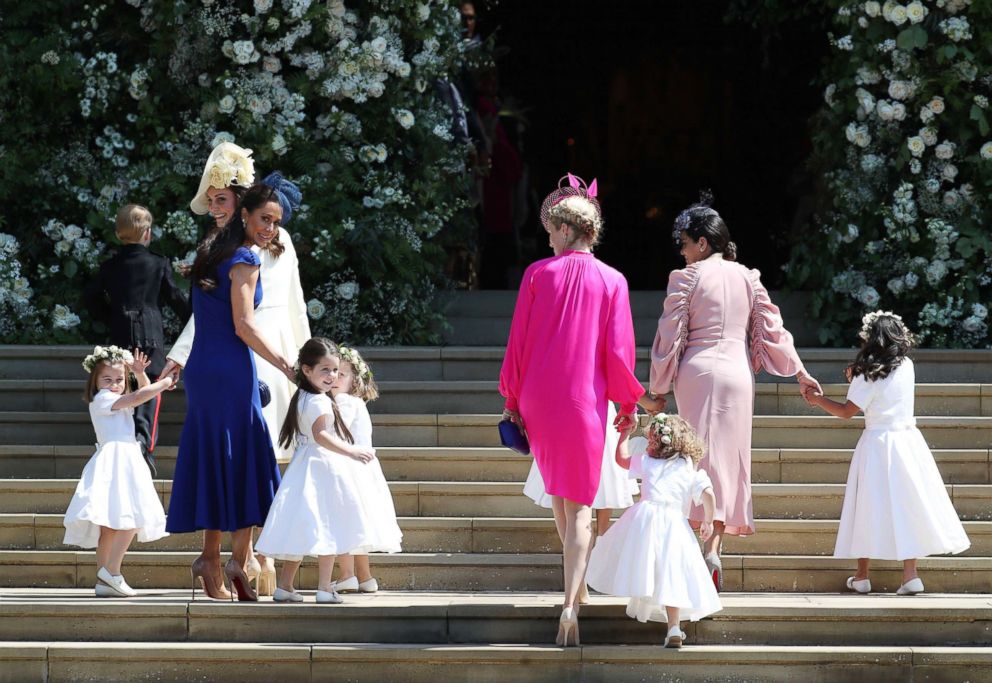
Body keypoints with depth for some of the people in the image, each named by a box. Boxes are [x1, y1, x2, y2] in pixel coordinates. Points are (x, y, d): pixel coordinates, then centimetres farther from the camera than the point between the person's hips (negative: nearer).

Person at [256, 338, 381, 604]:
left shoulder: (301, 399, 14)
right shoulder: (319, 402, -16)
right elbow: (321, 435, -29)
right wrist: (352, 452, -36)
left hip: (305, 467, 9)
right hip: (323, 470, -9)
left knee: (301, 531, 11)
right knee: (328, 529, -5)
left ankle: (284, 586, 13)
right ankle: (325, 588, -5)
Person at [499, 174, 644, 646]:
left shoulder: (538, 274, -4)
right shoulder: (612, 282, -5)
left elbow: (517, 342, -1)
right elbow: (618, 351, -6)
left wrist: (511, 398, 8)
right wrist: (628, 403, 8)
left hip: (538, 400, 1)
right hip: (585, 402, -1)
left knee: (557, 490, 23)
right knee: (579, 504, 2)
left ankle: (577, 573, 39)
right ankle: (571, 602, -14)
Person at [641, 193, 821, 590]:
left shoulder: (687, 278, -3)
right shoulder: (747, 278, 9)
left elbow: (670, 337, -2)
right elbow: (771, 330, 10)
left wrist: (658, 390, 5)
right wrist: (800, 372, 20)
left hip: (697, 373, -3)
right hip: (738, 374, 3)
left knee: (702, 454, -4)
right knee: (729, 459, 7)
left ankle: (702, 547, -14)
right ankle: (715, 543, -2)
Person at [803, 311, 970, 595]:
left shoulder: (868, 376, -13)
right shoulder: (907, 367, 2)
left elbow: (847, 412, -9)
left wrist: (818, 400, 2)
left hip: (877, 445, -4)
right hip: (908, 440, 4)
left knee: (870, 507, 5)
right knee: (908, 506, 6)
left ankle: (862, 576, 12)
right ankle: (910, 575, 0)